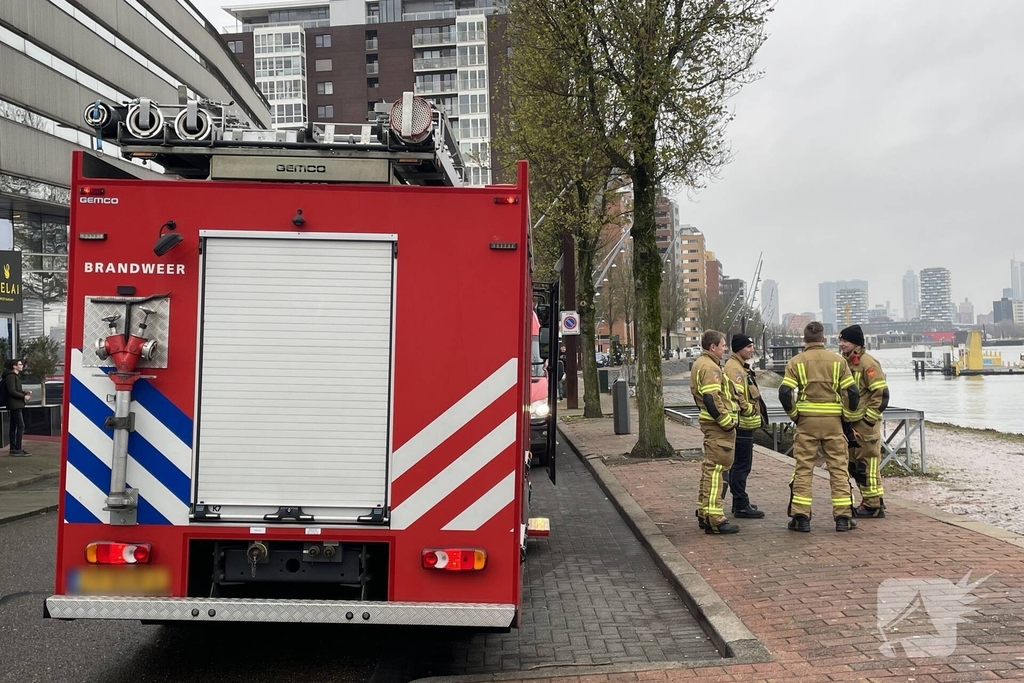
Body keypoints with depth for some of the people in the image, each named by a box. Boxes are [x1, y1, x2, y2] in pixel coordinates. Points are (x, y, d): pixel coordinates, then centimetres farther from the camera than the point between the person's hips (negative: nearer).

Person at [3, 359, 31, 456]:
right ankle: (17, 449, -14)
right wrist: (24, 396, -15)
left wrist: (25, 392, 7)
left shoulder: (16, 376, 17)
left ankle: (13, 449, 15)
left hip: (17, 405, 10)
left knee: (13, 427, 11)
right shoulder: (10, 376, -13)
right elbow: (12, 391, -20)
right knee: (21, 426, -13)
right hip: (15, 405, -10)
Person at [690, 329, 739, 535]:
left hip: (710, 423, 11)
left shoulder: (699, 364, 17)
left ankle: (704, 513, 24)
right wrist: (727, 422, -18)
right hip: (718, 426, -11)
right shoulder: (710, 368, -16)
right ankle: (714, 519, -7)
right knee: (717, 470, -9)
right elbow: (712, 400, -26)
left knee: (709, 468, 16)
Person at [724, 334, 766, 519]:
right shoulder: (735, 368, -17)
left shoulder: (738, 367, 18)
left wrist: (752, 410, 17)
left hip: (743, 424, 11)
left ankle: (739, 502, 26)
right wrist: (751, 410, -15)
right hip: (741, 425, -11)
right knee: (741, 465, -7)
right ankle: (741, 506, -3)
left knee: (738, 465, 17)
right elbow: (737, 396, -27)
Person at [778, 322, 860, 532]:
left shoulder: (796, 362, 0)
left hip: (806, 420, 0)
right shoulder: (838, 361, 2)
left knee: (803, 469, 4)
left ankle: (800, 517, 4)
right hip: (833, 420, 1)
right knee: (839, 468, 7)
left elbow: (785, 393, -8)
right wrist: (847, 416, 13)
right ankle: (843, 517, 9)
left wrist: (794, 415, 5)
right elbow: (852, 392, -1)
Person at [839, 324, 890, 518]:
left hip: (866, 423, -9)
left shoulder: (868, 363, -13)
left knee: (867, 464, -4)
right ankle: (869, 501, 25)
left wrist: (868, 419, -17)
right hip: (851, 423, 9)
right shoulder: (846, 362, 14)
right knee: (854, 465, 14)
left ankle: (874, 505, 5)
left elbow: (882, 394, -17)